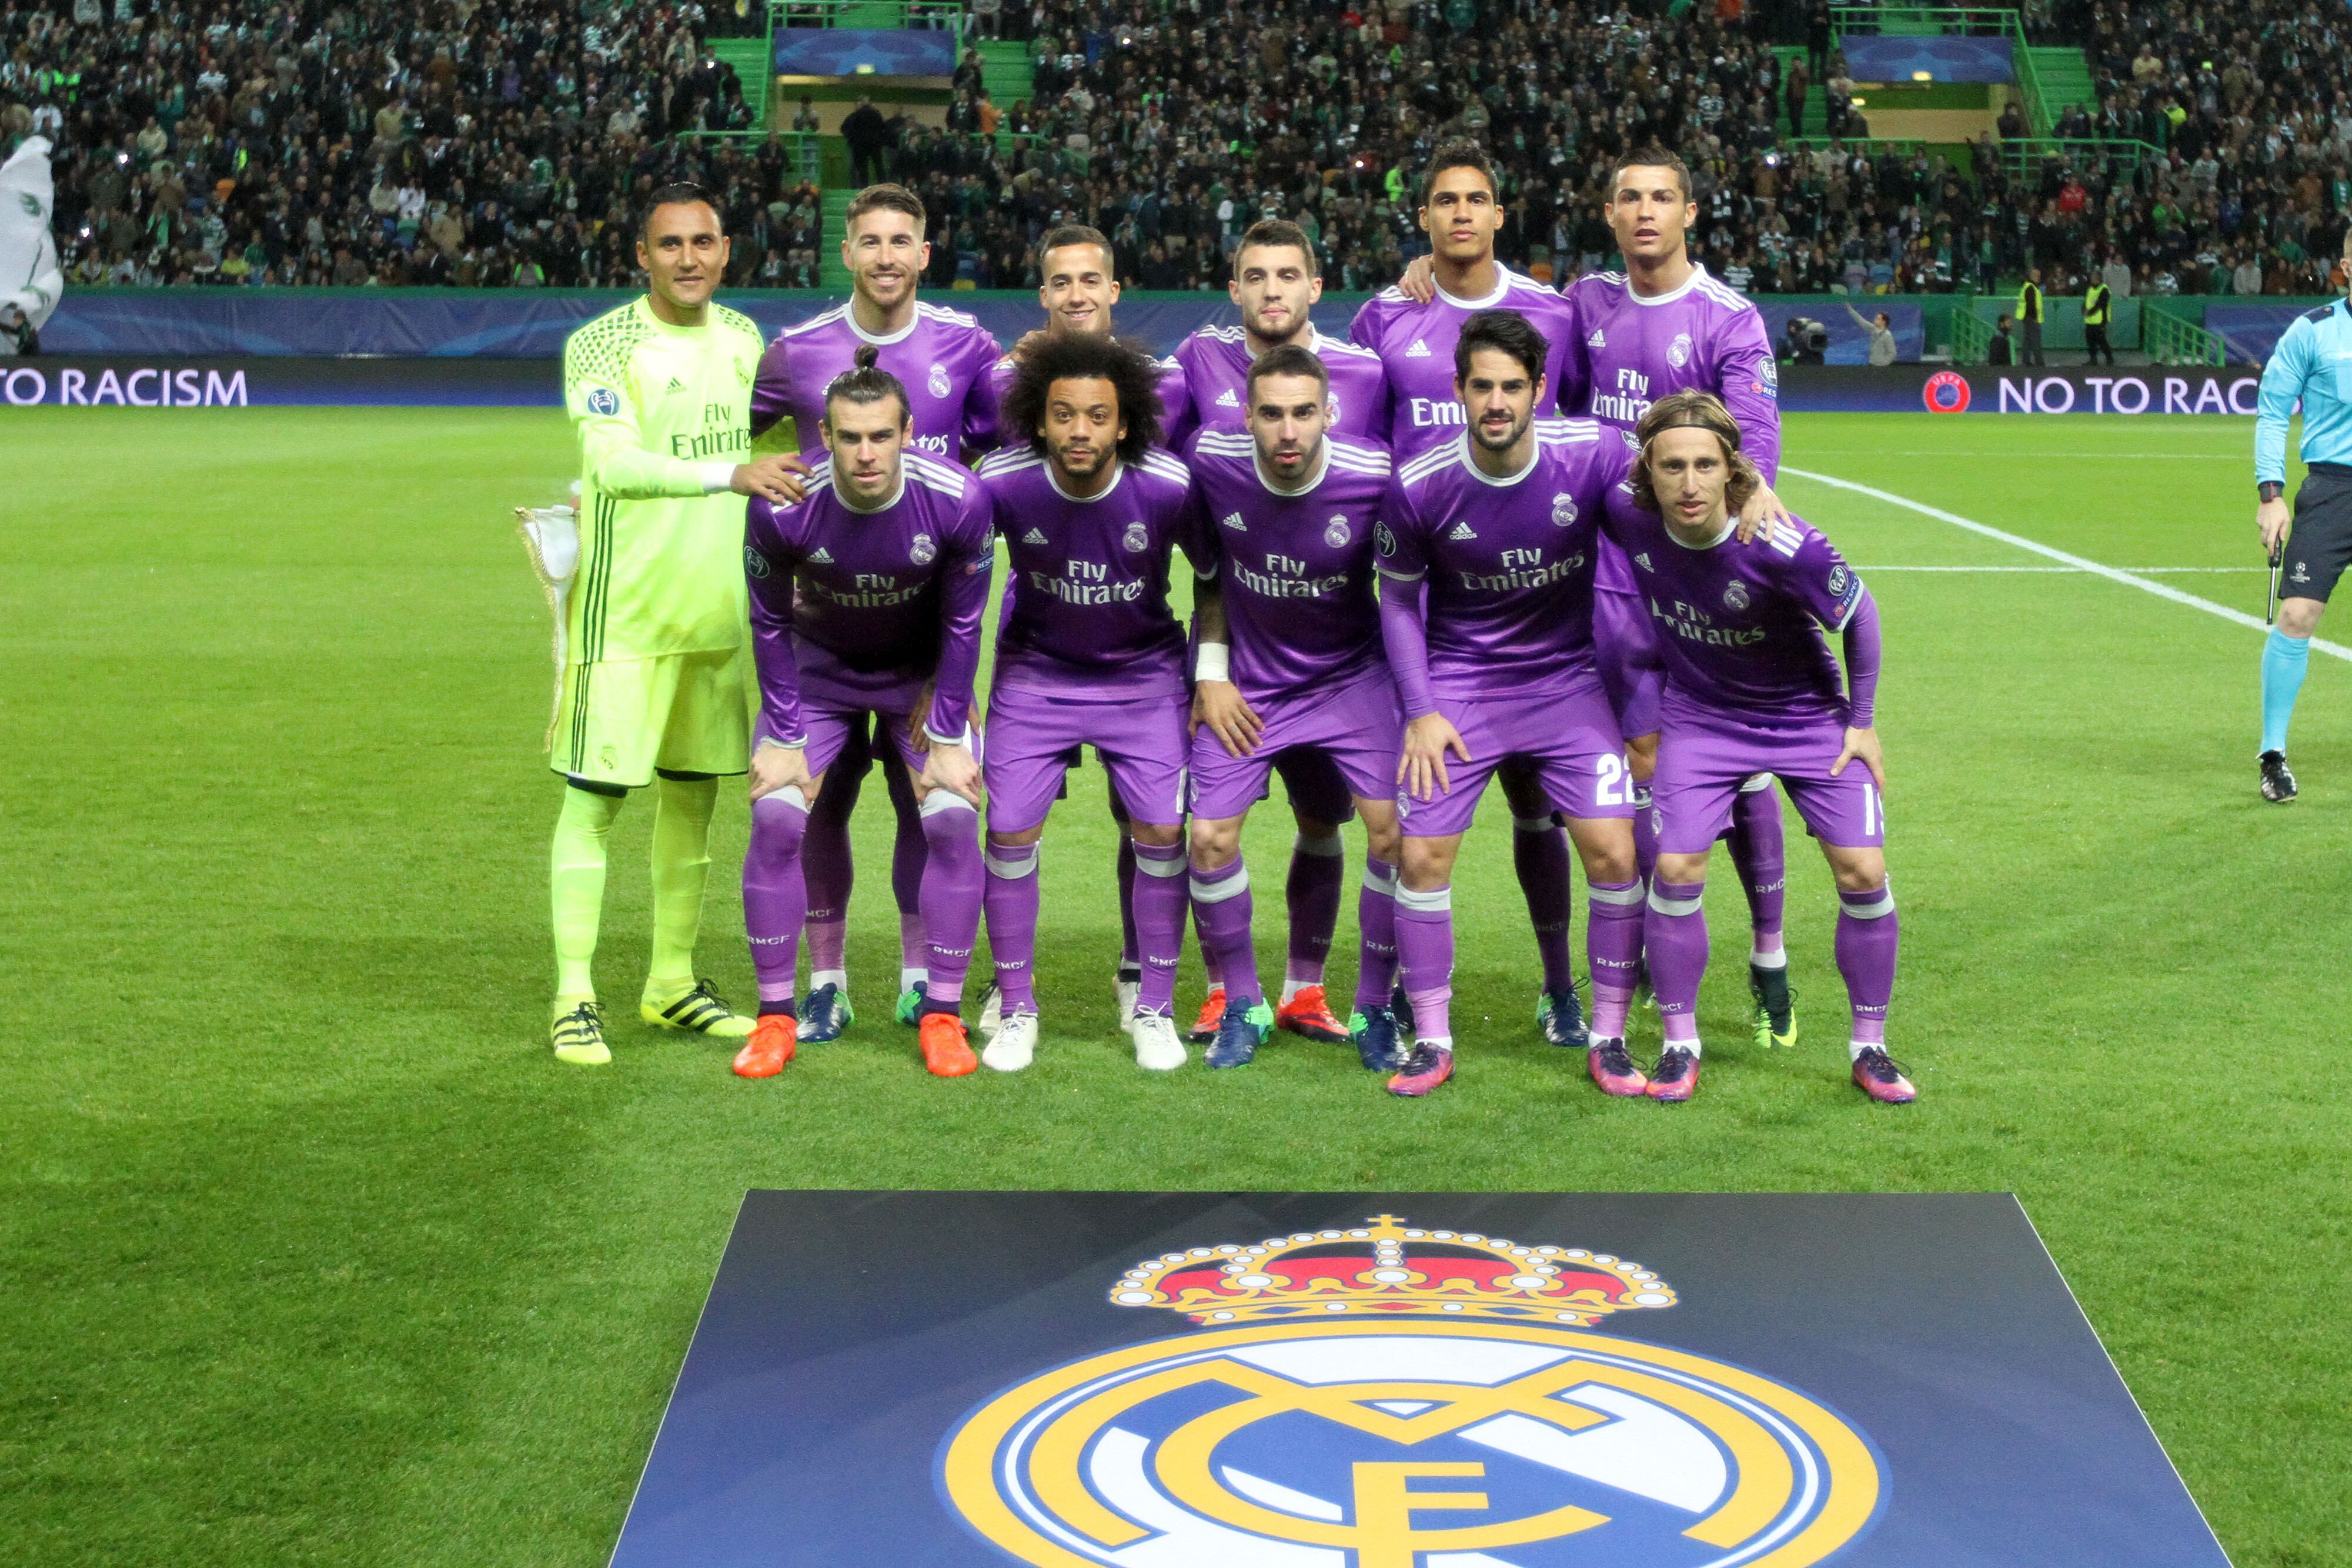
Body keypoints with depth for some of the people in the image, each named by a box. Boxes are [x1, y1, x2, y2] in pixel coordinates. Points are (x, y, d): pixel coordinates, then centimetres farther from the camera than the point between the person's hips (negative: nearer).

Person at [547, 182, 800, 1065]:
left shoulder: (743, 339, 10)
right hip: (625, 607, -6)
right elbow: (613, 461, -25)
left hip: (719, 606, 6)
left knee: (693, 793, 13)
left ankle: (673, 984, 24)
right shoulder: (602, 345, -10)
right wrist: (729, 473, -35)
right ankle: (574, 996, 3)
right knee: (595, 795, -5)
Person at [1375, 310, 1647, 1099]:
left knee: (1615, 853, -8)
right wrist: (1420, 709, -6)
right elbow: (1398, 598, -1)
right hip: (1458, 685, 0)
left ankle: (1609, 1039, 9)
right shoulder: (1418, 486, -15)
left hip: (1569, 678, 0)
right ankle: (1432, 1041, 11)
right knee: (1421, 856, -5)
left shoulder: (1595, 456, -17)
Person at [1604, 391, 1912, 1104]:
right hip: (1700, 717, 2)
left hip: (1809, 716, -2)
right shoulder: (1626, 514, -23)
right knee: (1675, 867, -11)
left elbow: (1858, 615, -13)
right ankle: (1680, 1046, 6)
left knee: (1862, 870, -9)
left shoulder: (1786, 547, -31)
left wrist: (1862, 721, -4)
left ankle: (1869, 1049, 10)